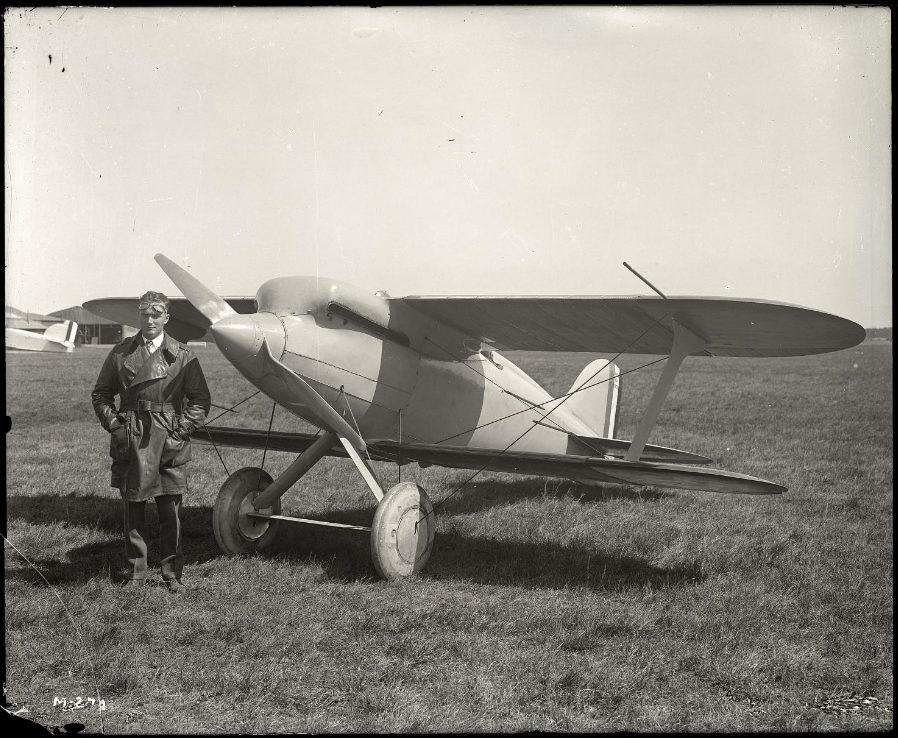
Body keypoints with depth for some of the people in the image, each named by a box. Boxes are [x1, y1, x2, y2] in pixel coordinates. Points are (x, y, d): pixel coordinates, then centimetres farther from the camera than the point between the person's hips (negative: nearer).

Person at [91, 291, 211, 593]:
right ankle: (135, 572, 19)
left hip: (169, 443, -1)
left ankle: (172, 573, 16)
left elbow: (200, 399, 3)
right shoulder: (121, 352, 6)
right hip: (130, 442, 2)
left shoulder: (183, 356, 1)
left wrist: (181, 429, -7)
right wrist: (113, 424, 0)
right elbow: (101, 393, 13)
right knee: (133, 508, 8)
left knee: (170, 509, 3)